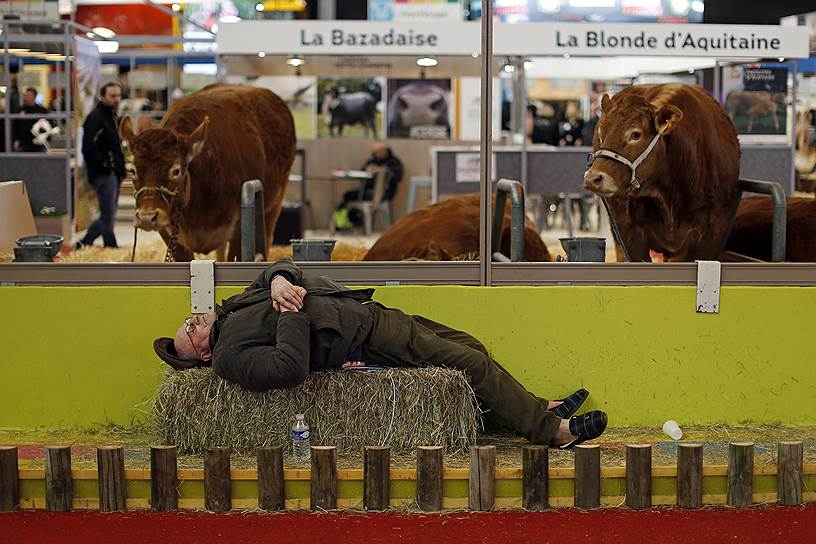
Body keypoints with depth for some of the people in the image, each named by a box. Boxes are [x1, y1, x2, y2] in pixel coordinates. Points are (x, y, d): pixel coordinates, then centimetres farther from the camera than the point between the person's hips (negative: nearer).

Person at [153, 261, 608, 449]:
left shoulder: (236, 305, 11)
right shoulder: (229, 357, -15)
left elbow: (280, 268, 11)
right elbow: (291, 369, -31)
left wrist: (280, 280, -13)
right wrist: (290, 312, -21)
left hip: (364, 310, 9)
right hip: (367, 342, -9)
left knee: (470, 346, 11)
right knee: (473, 363, -11)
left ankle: (539, 408, 23)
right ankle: (553, 430, -6)